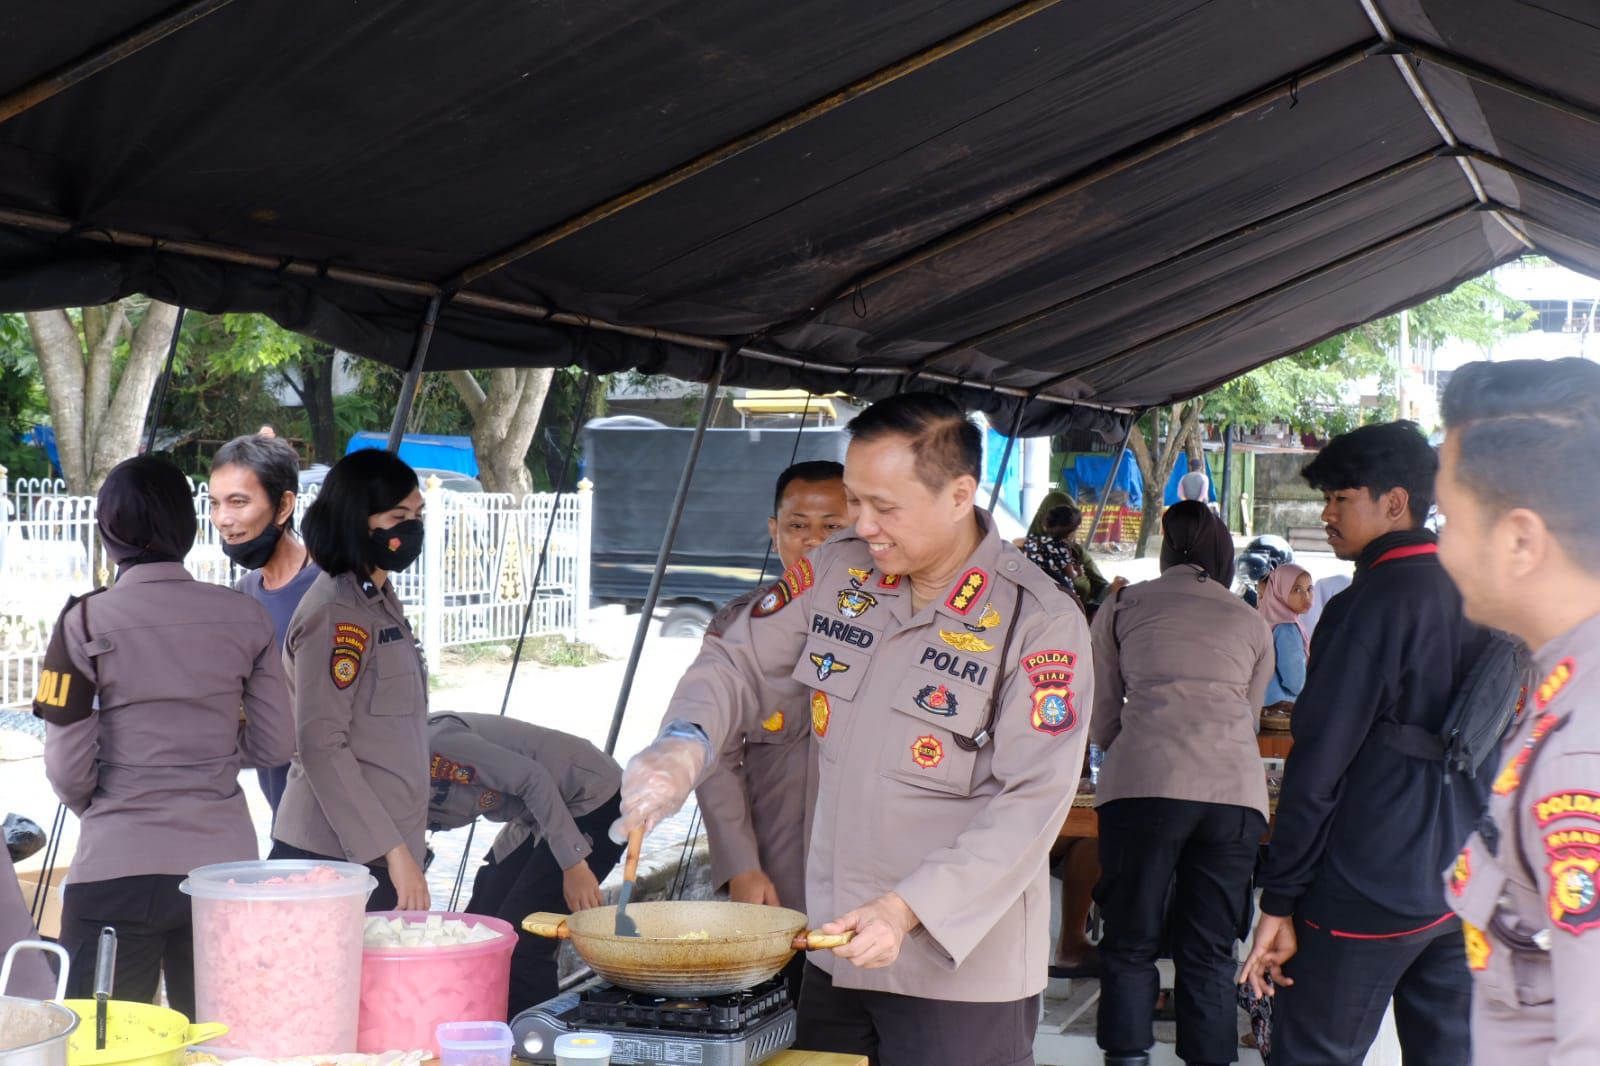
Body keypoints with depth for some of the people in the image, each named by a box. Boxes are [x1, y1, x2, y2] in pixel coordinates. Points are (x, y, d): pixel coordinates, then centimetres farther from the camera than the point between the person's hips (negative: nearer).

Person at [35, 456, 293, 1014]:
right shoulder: (245, 617, 0)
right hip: (224, 860, 3)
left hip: (117, 869, -3)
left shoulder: (87, 621, -8)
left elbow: (68, 768, -8)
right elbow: (274, 745, 4)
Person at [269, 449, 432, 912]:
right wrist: (392, 850, -18)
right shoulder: (335, 615, -13)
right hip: (339, 857, -9)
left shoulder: (381, 600, 15)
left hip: (381, 854, 9)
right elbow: (321, 747, -17)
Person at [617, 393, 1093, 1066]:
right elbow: (738, 660, 10)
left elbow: (1031, 803, -19)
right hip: (836, 952, 5)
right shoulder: (838, 573, 1)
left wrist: (908, 907, -27)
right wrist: (683, 744, -12)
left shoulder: (1040, 623, -15)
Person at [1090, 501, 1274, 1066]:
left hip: (1143, 785, -2)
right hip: (1236, 790, 2)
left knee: (1130, 945, 7)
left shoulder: (1123, 606, 16)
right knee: (1209, 953, 9)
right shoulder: (1252, 623, 21)